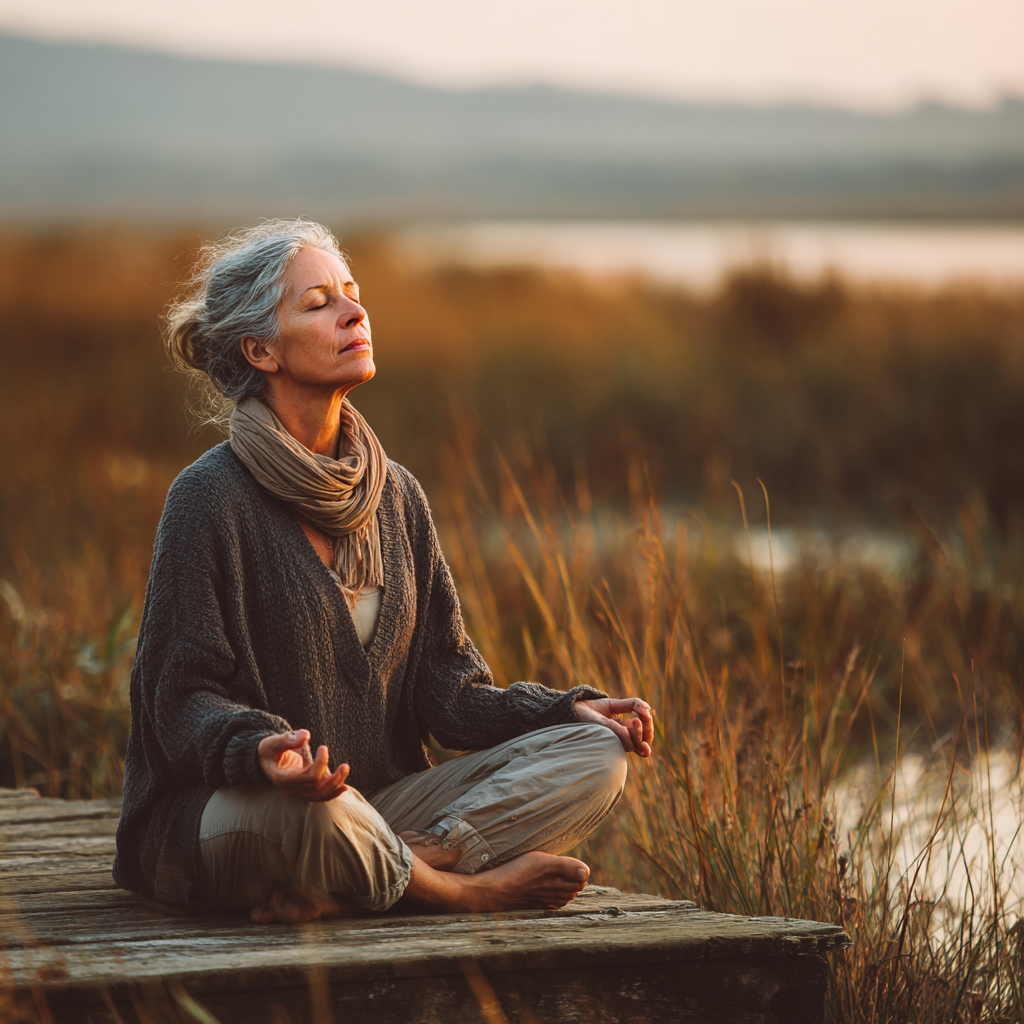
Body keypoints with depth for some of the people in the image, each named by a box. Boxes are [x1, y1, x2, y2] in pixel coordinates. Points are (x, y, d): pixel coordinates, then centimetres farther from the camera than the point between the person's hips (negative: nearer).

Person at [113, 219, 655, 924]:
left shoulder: (395, 495, 11)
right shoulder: (212, 497, -9)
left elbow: (446, 689, 10)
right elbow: (184, 699, -13)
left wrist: (570, 709, -6)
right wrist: (258, 747, -35)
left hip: (379, 808, 7)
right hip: (217, 810, -7)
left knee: (597, 752, -10)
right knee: (293, 811, -43)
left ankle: (335, 888, -26)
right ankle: (468, 888, -14)